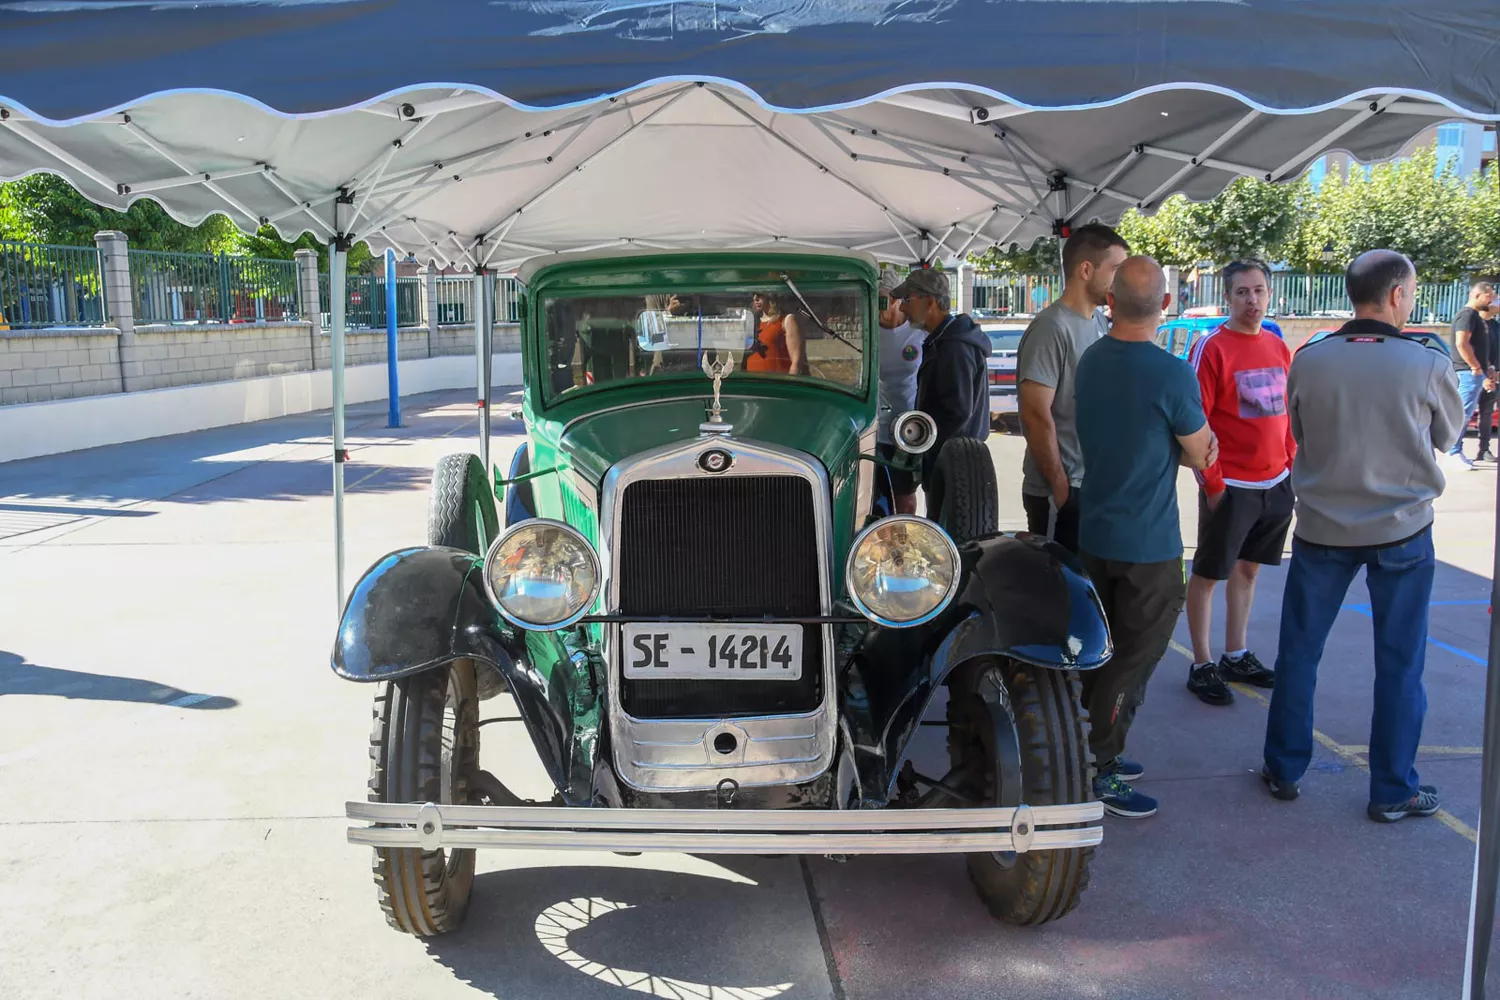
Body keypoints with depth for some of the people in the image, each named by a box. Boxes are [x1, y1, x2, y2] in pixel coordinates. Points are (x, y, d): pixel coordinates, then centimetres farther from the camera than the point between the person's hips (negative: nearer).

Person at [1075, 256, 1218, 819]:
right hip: (1147, 546, -7)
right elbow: (1201, 456, -8)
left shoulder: (1090, 361, 3)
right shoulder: (1171, 374, -20)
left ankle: (1098, 754, 30)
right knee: (1133, 661, 3)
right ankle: (1095, 776, 9)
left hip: (1094, 534, 8)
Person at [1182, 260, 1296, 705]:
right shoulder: (1212, 348, -11)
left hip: (1276, 484, 7)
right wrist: (1211, 483, -15)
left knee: (1248, 569, 17)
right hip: (1230, 485, -7)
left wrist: (1292, 464, 9)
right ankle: (1202, 665, 13)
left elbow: (1288, 413, 16)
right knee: (1208, 574, 4)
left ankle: (1236, 655, 30)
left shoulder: (1279, 347, 9)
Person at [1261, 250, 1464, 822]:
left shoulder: (1308, 361, -9)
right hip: (1403, 531, -1)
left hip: (1322, 528, 1)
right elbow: (1448, 434, 4)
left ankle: (1284, 770, 23)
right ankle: (1393, 791, 19)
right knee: (1400, 665, 11)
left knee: (1298, 653, 14)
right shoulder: (1429, 367, -13)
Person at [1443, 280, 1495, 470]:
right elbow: (1462, 343, -22)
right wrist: (1476, 367, -18)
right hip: (1469, 373, -10)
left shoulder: (1475, 316, 21)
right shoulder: (1467, 314, -11)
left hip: (1476, 373, 10)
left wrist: (1487, 367, 17)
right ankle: (1454, 455, -11)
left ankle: (1457, 453, 14)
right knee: (1463, 414, -11)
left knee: (1464, 414, 11)